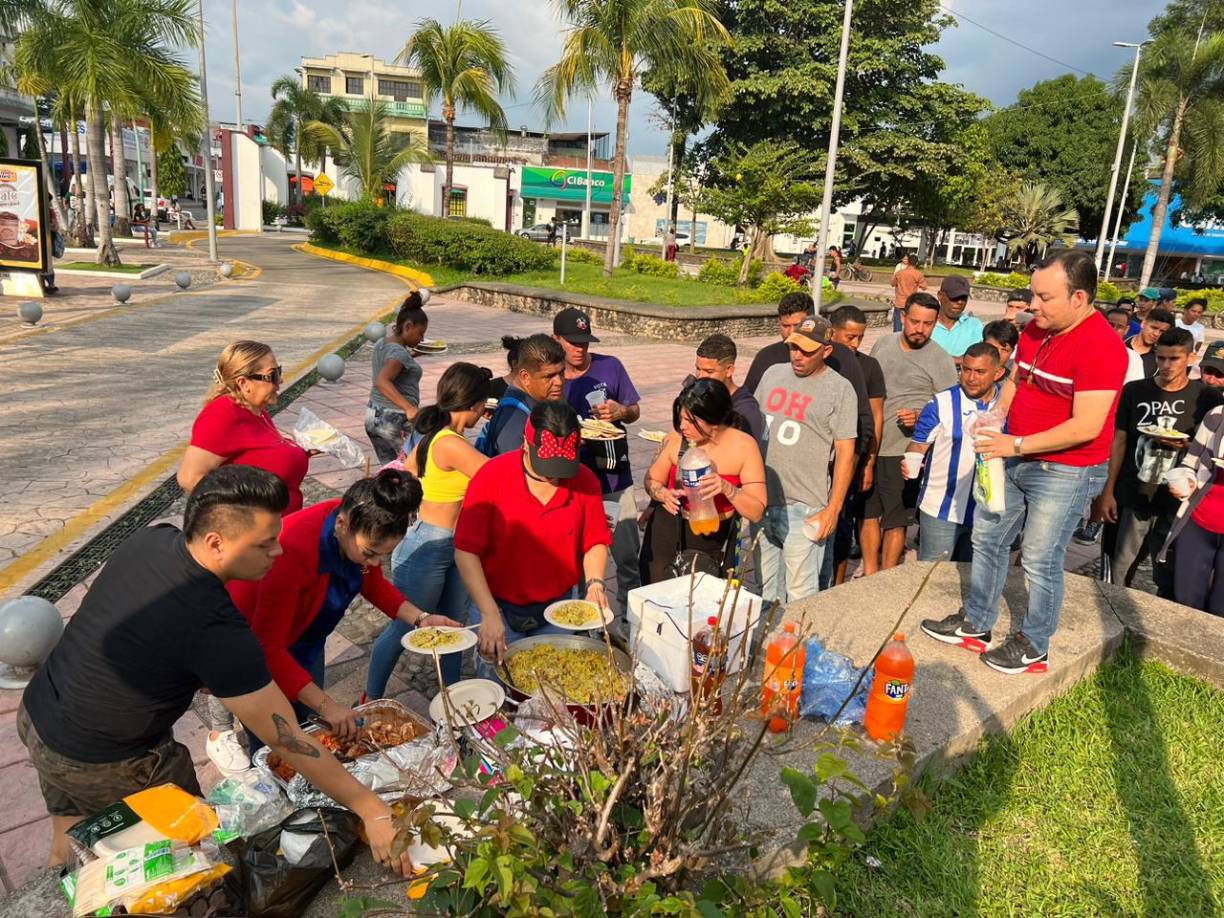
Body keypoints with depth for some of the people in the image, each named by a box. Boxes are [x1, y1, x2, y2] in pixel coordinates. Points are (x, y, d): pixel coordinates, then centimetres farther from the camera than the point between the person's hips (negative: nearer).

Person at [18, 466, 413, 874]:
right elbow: (287, 740, -30)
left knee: (70, 843, 30)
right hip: (98, 764, -7)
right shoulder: (213, 629, -35)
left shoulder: (149, 538, -13)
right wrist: (375, 812, -24)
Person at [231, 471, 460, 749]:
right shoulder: (295, 547, -39)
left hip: (307, 642, 6)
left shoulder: (363, 532, -21)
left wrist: (420, 619, -12)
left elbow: (373, 584, 2)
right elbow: (266, 646, -33)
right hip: (255, 642, -6)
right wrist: (326, 705, -35)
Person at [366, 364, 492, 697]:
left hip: (451, 546, 9)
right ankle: (370, 701, 28)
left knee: (453, 624, 18)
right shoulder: (452, 444, -26)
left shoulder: (434, 436, 2)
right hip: (429, 547, -9)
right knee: (405, 628, 9)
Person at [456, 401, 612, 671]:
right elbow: (466, 552, -16)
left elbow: (596, 543, 2)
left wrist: (595, 583, -17)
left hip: (558, 610, 2)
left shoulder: (585, 481, -8)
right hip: (498, 607, -2)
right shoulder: (491, 477, -16)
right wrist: (490, 615, -22)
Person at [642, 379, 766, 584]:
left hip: (713, 542, -1)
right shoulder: (676, 439, -9)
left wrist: (727, 489, -29)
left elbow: (756, 513, -11)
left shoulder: (744, 446, -11)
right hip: (667, 535, 1)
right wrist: (664, 494, -16)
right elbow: (652, 480, 6)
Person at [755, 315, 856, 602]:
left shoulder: (839, 389, -5)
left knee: (800, 593, -1)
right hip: (761, 500, 5)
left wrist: (833, 509, -12)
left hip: (804, 508, -5)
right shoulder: (772, 374, 10)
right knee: (765, 587, 15)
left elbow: (846, 452, -7)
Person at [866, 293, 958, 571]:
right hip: (869, 446, 4)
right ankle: (869, 574, 26)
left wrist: (921, 418, -24)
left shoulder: (941, 361, -7)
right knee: (868, 514, 12)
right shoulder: (883, 344, 7)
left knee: (895, 521, 5)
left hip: (903, 453, -4)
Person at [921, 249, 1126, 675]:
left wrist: (1017, 444, -22)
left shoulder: (1101, 347, -22)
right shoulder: (1034, 330, 3)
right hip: (1017, 460, 8)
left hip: (1066, 472, -8)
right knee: (988, 538, 15)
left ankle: (1034, 648, 23)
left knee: (1040, 560, 3)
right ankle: (975, 625, 31)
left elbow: (1086, 427, -25)